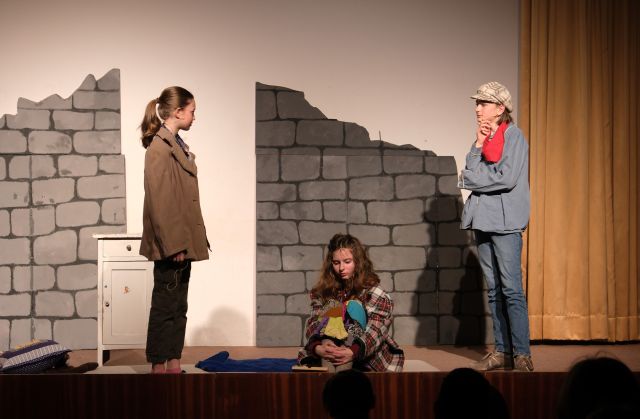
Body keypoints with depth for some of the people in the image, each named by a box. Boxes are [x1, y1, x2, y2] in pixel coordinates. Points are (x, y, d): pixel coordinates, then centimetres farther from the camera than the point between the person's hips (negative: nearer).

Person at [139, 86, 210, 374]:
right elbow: (159, 202, -19)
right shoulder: (160, 147, -15)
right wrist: (173, 245, -20)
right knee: (165, 306, -2)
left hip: (182, 243, 10)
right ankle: (158, 368, 6)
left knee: (178, 307, 13)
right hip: (171, 244, -10)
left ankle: (173, 365, 20)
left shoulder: (176, 145, 15)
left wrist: (185, 242, 15)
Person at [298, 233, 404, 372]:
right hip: (328, 359, 3)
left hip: (366, 359, -2)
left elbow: (376, 331, -14)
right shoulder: (324, 291, 8)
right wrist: (317, 348, -27)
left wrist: (354, 352, -34)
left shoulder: (373, 292, -2)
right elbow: (312, 324, -3)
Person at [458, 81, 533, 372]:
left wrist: (469, 179, -4)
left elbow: (507, 178, -15)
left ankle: (522, 354, -7)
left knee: (511, 289, -10)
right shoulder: (484, 136, 17)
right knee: (494, 290, 8)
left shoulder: (514, 136, -4)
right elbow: (472, 174, 7)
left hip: (505, 220, -7)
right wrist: (478, 145, -2)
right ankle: (502, 351, 13)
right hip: (483, 219, 7)